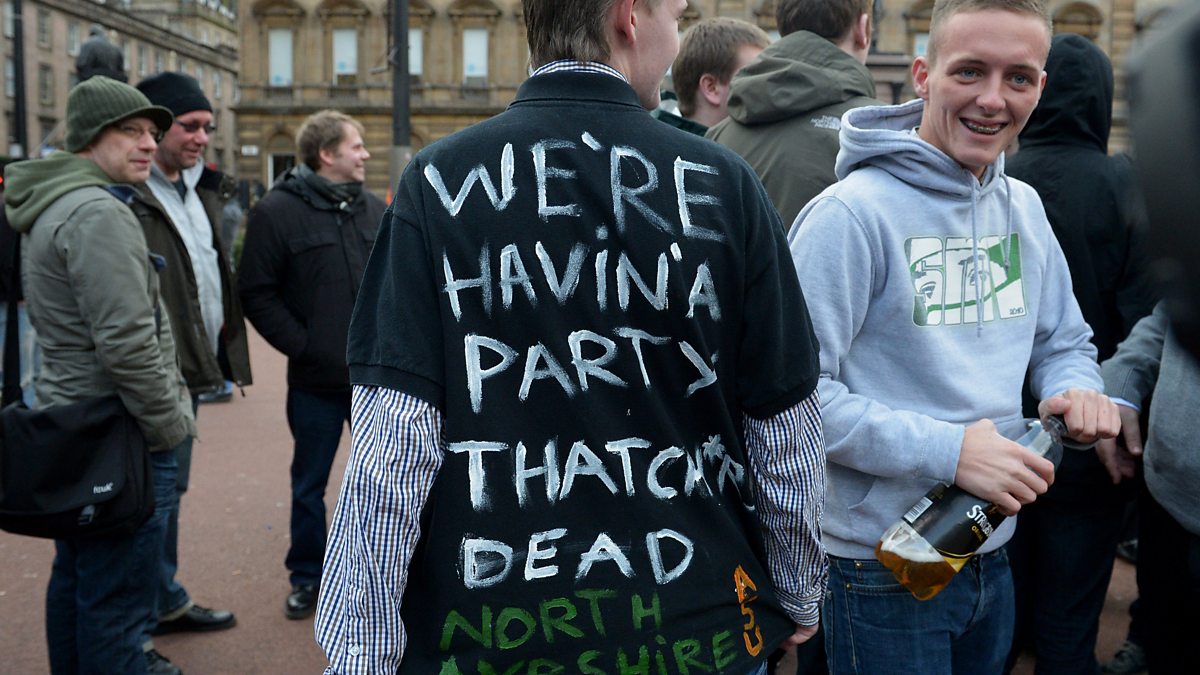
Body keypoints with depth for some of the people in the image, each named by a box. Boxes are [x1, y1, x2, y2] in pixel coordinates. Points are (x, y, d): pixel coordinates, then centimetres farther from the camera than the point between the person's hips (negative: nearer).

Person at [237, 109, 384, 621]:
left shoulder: (373, 209, 7)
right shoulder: (277, 211, -8)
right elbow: (257, 293, -9)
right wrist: (302, 346, -13)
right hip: (316, 380, -4)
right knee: (310, 484, 12)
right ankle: (305, 577, 30)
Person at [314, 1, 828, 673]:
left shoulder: (440, 181, -10)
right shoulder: (724, 183, -8)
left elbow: (395, 443, -14)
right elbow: (787, 434, -4)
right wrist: (800, 596, 12)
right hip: (698, 621, 1)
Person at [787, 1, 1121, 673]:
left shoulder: (1025, 208, 5)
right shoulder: (852, 213, -20)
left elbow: (1065, 341, 16)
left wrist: (1077, 389, -7)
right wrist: (949, 450, -26)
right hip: (882, 566, -7)